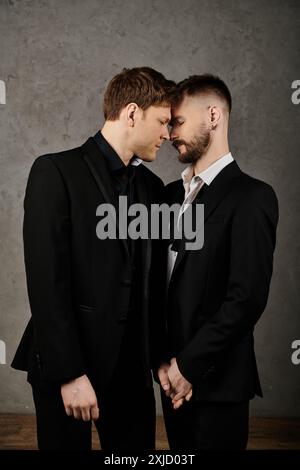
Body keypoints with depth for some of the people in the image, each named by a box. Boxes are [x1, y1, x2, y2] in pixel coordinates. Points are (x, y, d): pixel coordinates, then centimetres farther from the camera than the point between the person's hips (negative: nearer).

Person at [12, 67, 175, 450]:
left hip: (132, 365, 5)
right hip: (66, 364, -5)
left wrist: (159, 357, 7)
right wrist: (70, 373, -17)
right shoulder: (56, 171, -9)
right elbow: (46, 281, -15)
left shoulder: (152, 186, 11)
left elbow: (152, 282, 13)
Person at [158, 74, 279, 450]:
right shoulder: (171, 194, 11)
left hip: (216, 380, -6)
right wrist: (162, 358, -3)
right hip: (174, 376, 6)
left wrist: (188, 364, -15)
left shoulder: (251, 197, -11)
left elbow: (247, 298, -18)